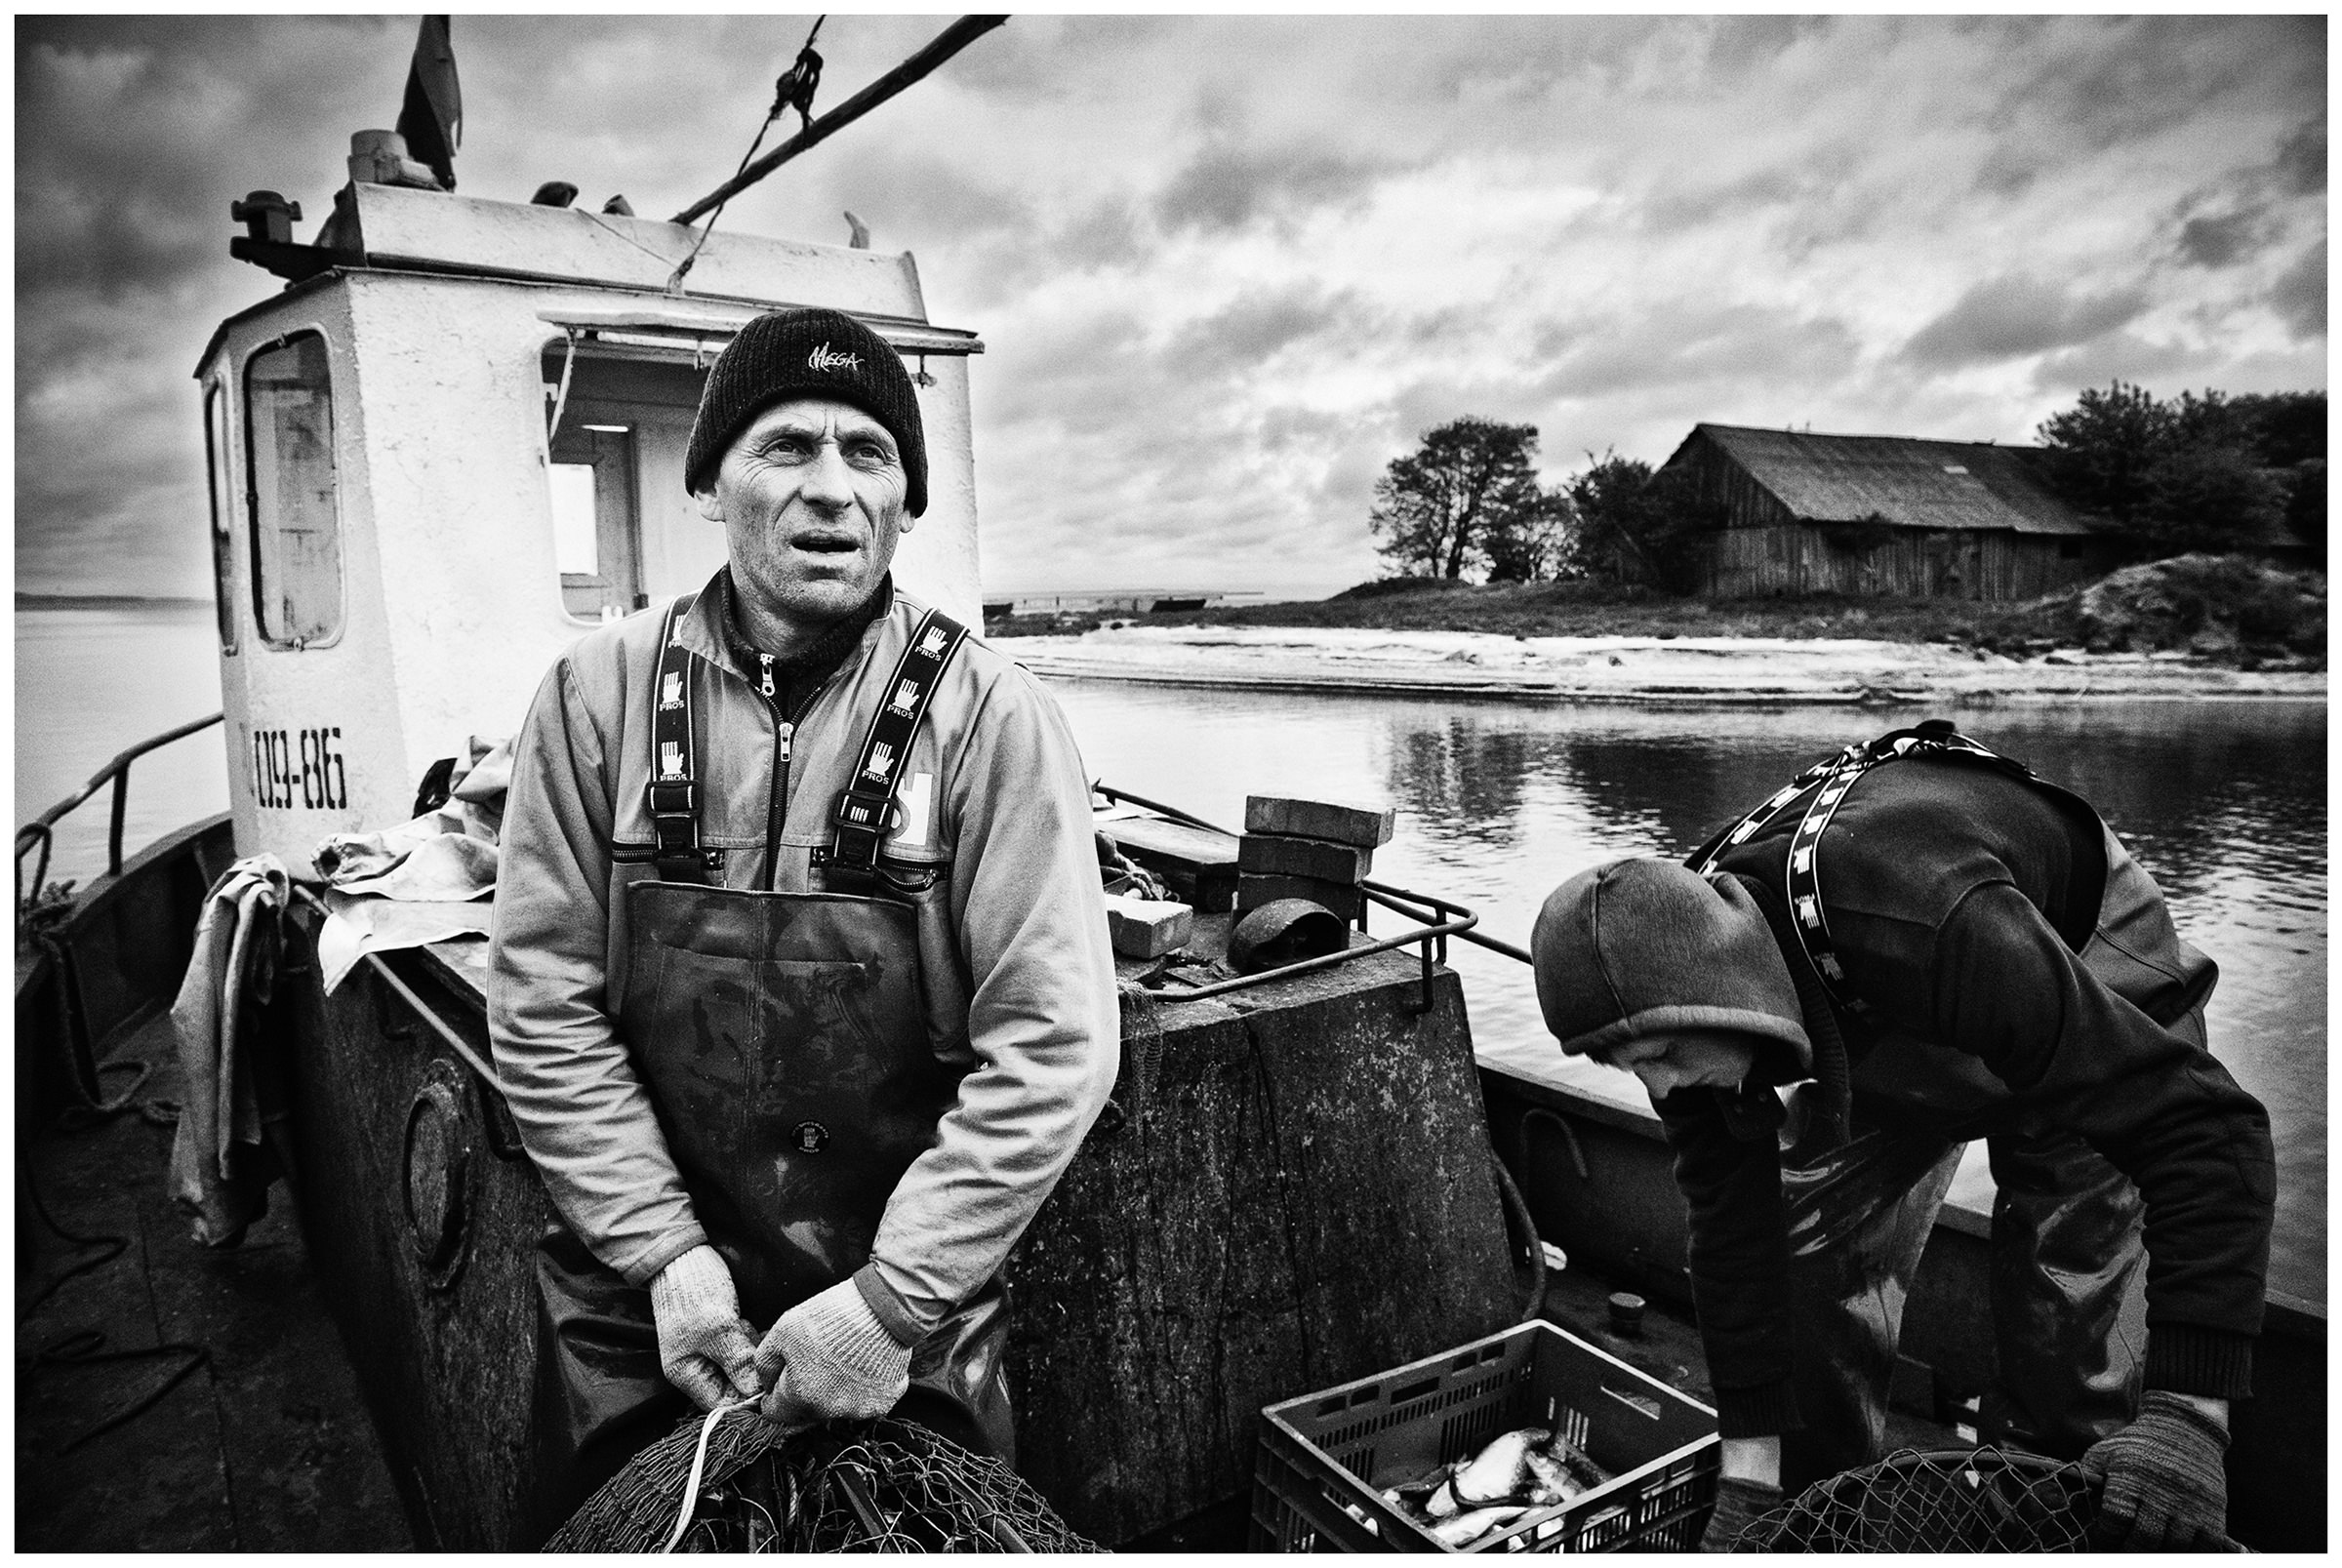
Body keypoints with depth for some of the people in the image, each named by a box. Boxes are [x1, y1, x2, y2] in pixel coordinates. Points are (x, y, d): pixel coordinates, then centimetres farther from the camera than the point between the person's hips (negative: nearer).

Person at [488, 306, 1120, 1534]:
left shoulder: (990, 717, -13)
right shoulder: (600, 693, -6)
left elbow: (1050, 1046, -16)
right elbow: (542, 1005, -5)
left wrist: (895, 1300, -17)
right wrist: (666, 1252, -10)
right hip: (638, 1306, 2)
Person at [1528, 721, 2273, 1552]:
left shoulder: (1932, 933, -48)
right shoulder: (1678, 980, -28)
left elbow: (2207, 1126, -42)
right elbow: (1732, 1227, -17)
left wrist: (2189, 1412, -46)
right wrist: (1749, 1476, -16)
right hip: (1879, 1040, 4)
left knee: (2056, 1323, -10)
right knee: (1818, 1259, 0)